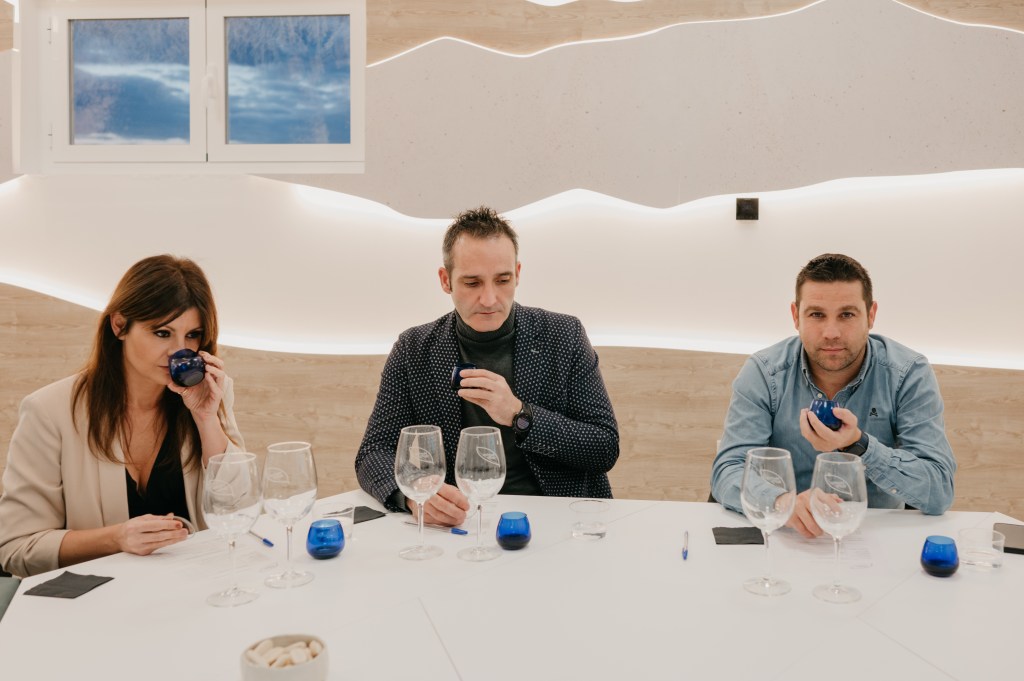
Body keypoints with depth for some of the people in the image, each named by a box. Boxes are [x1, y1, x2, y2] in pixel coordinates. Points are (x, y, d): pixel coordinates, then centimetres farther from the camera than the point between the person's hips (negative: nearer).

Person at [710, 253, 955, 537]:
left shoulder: (910, 375, -6)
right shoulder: (763, 373, -6)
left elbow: (940, 492, -12)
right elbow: (727, 471, -14)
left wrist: (858, 446, -28)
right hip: (787, 537, 1)